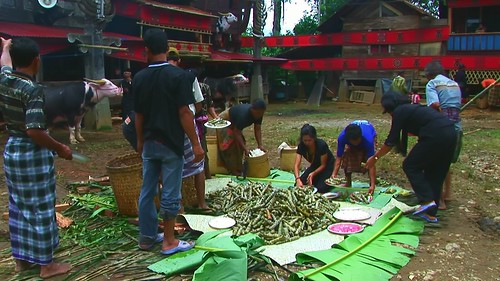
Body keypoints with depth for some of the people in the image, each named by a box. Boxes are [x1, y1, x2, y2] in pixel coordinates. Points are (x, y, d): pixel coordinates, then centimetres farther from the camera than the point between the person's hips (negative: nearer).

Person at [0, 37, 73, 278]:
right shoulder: (33, 89, -22)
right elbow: (34, 131, -28)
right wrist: (60, 148, -15)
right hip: (33, 154, -8)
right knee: (40, 209, 2)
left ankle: (21, 258, 30)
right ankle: (46, 264, 14)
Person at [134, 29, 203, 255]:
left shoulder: (139, 78, 2)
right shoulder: (178, 76, -13)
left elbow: (138, 114, 8)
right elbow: (184, 113, -16)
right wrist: (195, 143, -10)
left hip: (149, 143, 5)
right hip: (171, 144, -5)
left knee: (147, 191, 14)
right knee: (170, 194, 3)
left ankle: (147, 237, 26)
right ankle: (169, 242, 12)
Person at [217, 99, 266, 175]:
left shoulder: (258, 114, -19)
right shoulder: (243, 114, -41)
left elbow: (257, 129, -12)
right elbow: (237, 133, -37)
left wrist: (260, 145, -22)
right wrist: (245, 149, -40)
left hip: (234, 123, 8)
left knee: (240, 144, 4)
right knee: (230, 146, -14)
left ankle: (238, 168, 15)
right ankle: (233, 170, -7)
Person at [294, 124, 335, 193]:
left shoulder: (322, 145, -31)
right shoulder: (301, 146, -20)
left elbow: (323, 165, -22)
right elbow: (296, 165, -26)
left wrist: (313, 173, -39)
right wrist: (298, 179, -44)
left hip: (327, 166, -4)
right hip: (315, 166, 5)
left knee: (320, 188, -27)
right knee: (298, 185, -12)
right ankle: (316, 180, 12)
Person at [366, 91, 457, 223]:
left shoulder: (399, 112, 2)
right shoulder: (412, 108, 26)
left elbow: (391, 141, 3)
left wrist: (375, 158, 12)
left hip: (436, 135, -9)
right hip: (450, 133, 9)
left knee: (410, 166, 5)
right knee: (436, 174, 14)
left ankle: (427, 200, -6)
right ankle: (431, 213, 18)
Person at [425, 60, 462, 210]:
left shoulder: (432, 84, -3)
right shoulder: (455, 84, 17)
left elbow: (435, 104, -19)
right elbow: (458, 105, 10)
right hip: (457, 128, 7)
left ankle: (439, 200, 8)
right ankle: (447, 193, 35)